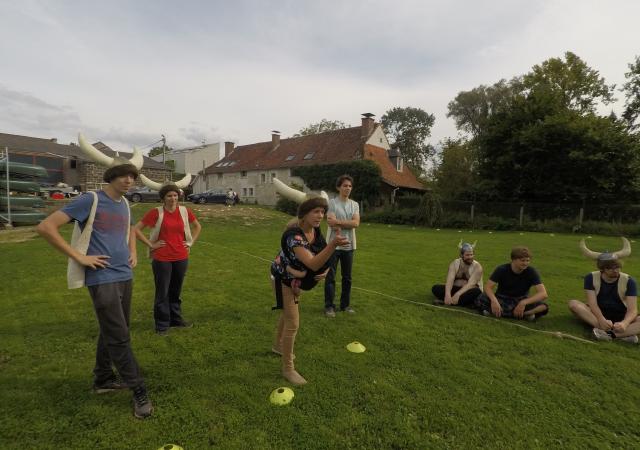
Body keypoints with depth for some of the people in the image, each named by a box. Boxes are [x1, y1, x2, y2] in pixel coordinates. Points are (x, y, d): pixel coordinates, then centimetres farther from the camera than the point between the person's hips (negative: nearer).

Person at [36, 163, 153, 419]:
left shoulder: (124, 204, 11)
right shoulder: (90, 200, -10)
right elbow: (46, 227, -13)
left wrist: (133, 252, 15)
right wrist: (79, 257, -15)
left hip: (125, 276, 7)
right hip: (102, 279, -7)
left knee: (111, 332, 18)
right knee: (119, 337, -3)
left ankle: (103, 379, 35)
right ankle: (139, 391, 6)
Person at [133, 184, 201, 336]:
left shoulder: (184, 211, 1)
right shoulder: (156, 212, -9)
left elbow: (197, 226, 16)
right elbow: (136, 229, -6)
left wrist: (190, 243, 7)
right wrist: (151, 245, -8)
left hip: (181, 258, 3)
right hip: (161, 259, -3)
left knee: (176, 291, 17)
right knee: (162, 292, 7)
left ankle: (176, 319, 33)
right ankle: (162, 325, 22)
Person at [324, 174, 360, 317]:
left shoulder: (355, 205, 8)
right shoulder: (332, 202, -5)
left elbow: (356, 223, -8)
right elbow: (332, 224, -17)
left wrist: (338, 222, -16)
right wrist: (348, 224, -15)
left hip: (349, 246, 5)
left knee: (347, 277, 13)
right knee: (330, 277, 3)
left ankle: (345, 304, 27)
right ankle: (329, 306, 14)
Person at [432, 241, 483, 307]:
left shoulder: (477, 267, -11)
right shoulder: (455, 263, -2)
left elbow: (470, 284, -24)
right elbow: (450, 280, -16)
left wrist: (457, 294, -38)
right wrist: (447, 294, -35)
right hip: (455, 289, 3)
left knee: (477, 291, -37)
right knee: (436, 288, -19)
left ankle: (445, 301, -36)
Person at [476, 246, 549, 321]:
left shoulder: (531, 272, -11)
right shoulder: (501, 269, -12)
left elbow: (543, 294, -20)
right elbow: (488, 287, -19)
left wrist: (524, 302, -35)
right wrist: (494, 301, -40)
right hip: (502, 299, -1)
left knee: (544, 306, -28)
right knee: (481, 299, -32)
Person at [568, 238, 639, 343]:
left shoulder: (628, 281, -9)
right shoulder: (591, 278, -9)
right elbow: (592, 303, -18)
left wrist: (624, 323, -39)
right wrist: (601, 320, -38)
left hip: (621, 318, 0)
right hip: (598, 315, 0)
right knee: (573, 304, -30)